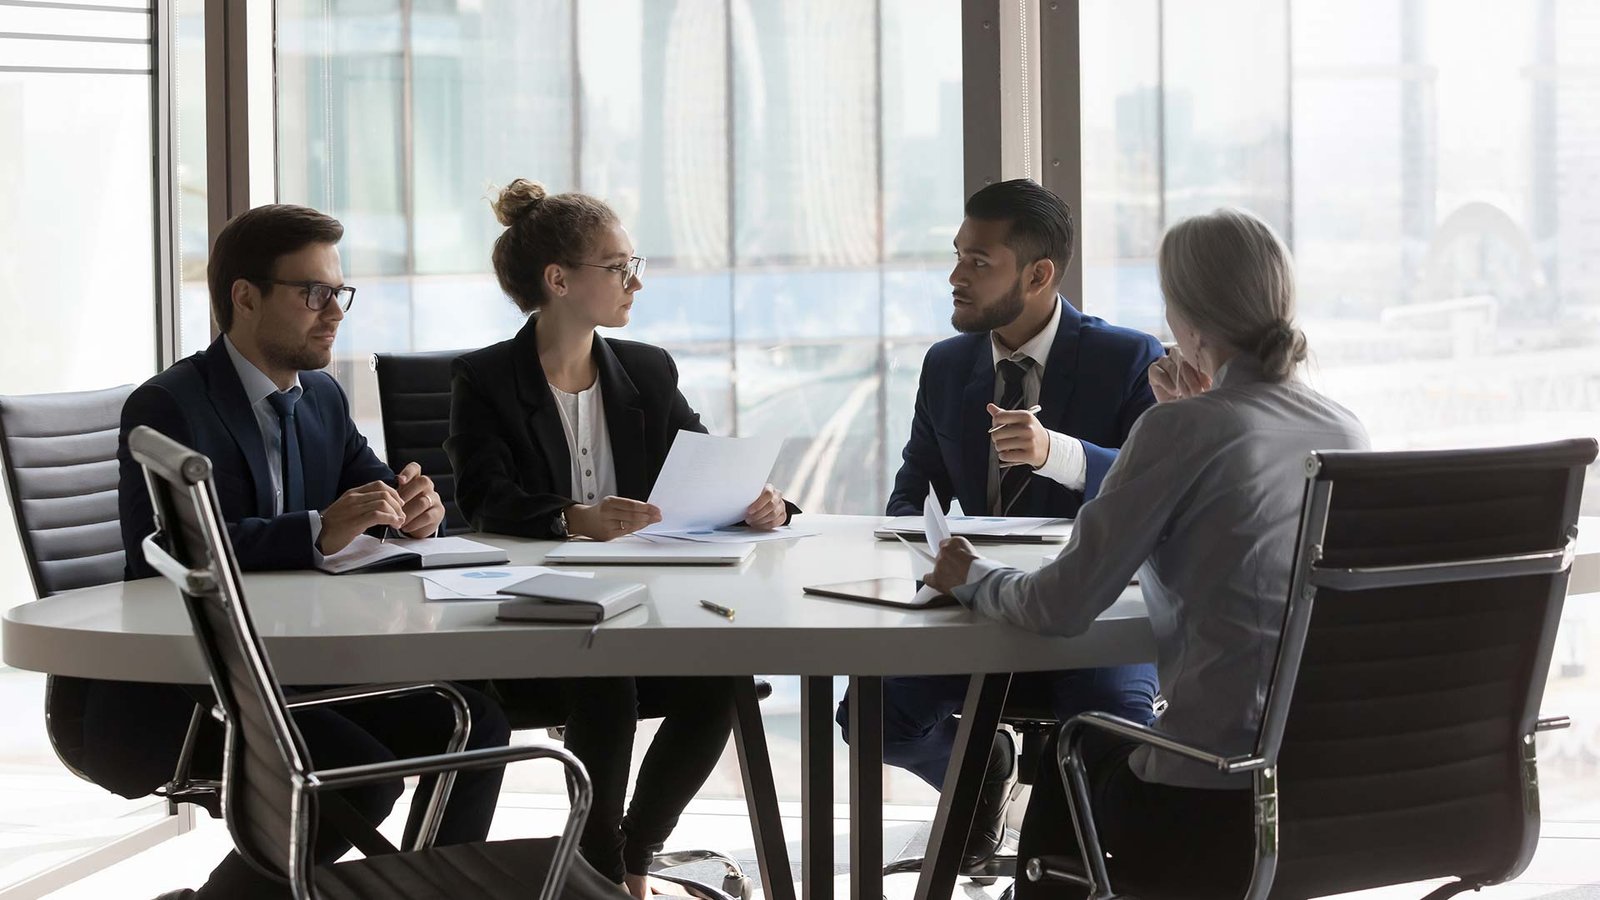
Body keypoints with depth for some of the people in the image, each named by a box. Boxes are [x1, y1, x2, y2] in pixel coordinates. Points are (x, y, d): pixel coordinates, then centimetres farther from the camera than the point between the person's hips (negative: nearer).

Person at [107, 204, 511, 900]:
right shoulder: (164, 408, -13)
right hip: (173, 693, -8)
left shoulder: (323, 398, 13)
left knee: (475, 723, -6)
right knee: (362, 776, -27)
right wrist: (319, 530, -35)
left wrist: (415, 506, -10)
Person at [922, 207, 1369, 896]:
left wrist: (973, 580, 8)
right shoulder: (1347, 433, 6)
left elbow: (1061, 607, -11)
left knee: (1067, 761, 28)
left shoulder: (1181, 430, -13)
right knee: (1104, 747, 33)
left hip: (1215, 813, -6)